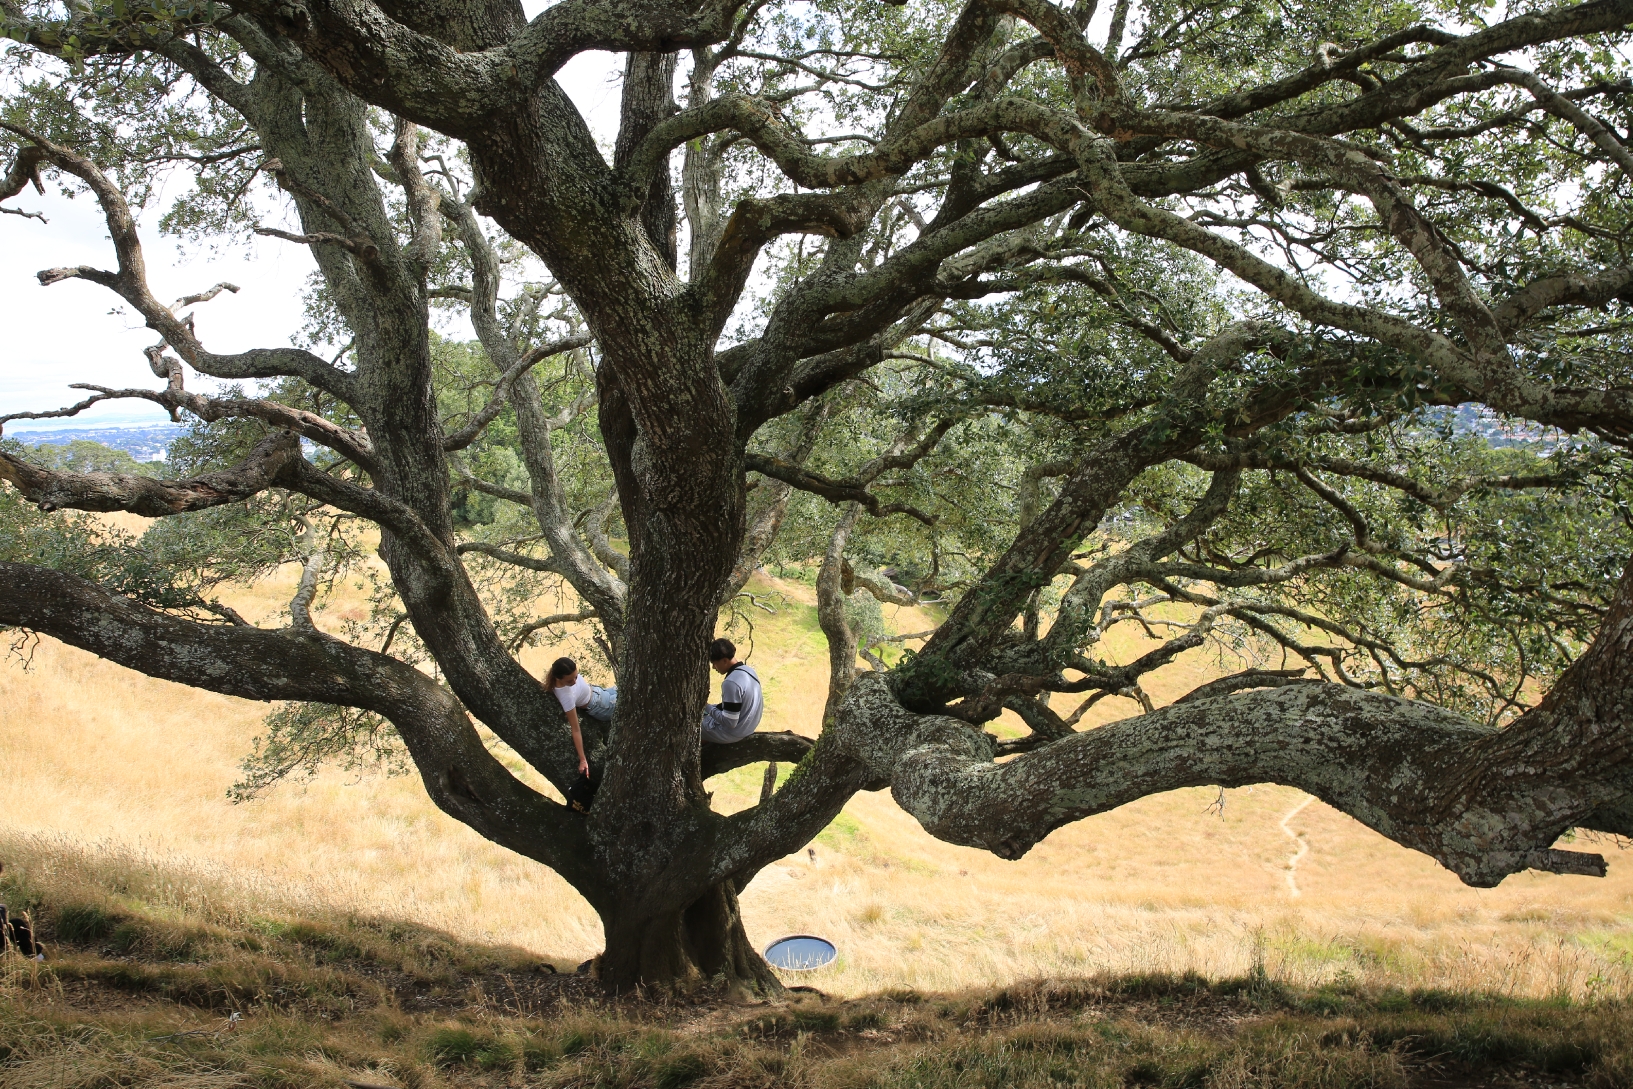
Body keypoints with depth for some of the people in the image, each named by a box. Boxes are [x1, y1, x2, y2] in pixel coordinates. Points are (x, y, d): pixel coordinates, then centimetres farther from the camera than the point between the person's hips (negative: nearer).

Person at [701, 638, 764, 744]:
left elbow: (730, 722, -27)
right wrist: (715, 708, 10)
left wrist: (709, 708, -14)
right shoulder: (749, 670, -2)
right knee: (701, 711, 25)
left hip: (732, 733, -9)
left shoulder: (731, 683, -29)